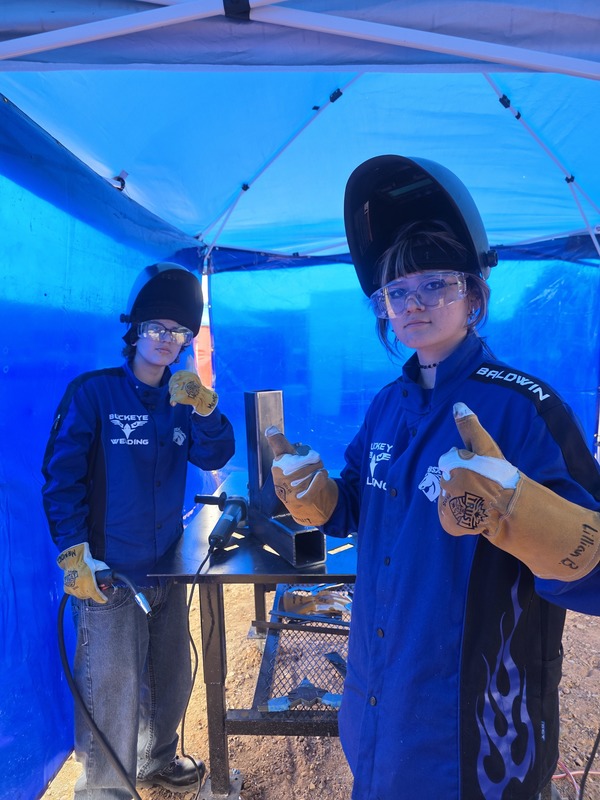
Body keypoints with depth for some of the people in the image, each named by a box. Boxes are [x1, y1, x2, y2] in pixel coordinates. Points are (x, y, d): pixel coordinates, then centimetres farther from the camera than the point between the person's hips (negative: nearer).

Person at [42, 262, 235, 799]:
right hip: (108, 574, -5)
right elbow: (61, 477, -11)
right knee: (112, 693, 3)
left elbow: (215, 457, -4)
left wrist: (204, 407, -20)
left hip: (166, 569, 6)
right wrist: (75, 553, -19)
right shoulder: (93, 392, -10)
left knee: (171, 679, 20)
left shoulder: (179, 400, 7)